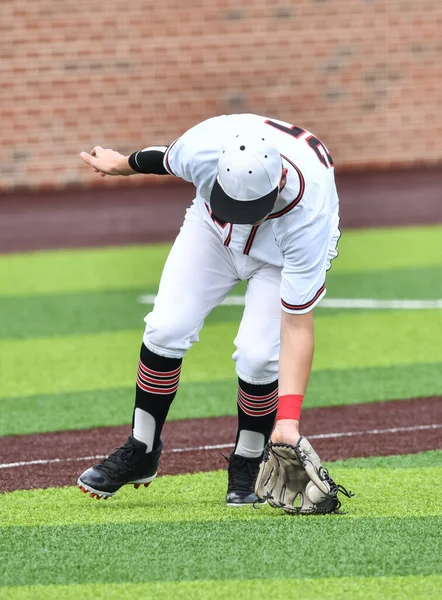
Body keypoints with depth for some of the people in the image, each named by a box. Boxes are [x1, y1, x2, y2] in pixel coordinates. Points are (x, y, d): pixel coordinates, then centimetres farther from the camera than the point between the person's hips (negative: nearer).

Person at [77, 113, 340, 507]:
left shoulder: (309, 212, -42)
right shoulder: (204, 148, -38)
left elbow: (297, 327, -38)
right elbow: (165, 159, -9)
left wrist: (288, 419, -43)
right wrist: (124, 165, 12)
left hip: (287, 251, -3)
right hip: (213, 232, 3)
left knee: (258, 353, -20)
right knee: (167, 329, -12)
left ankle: (248, 466, 7)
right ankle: (141, 453, 8)